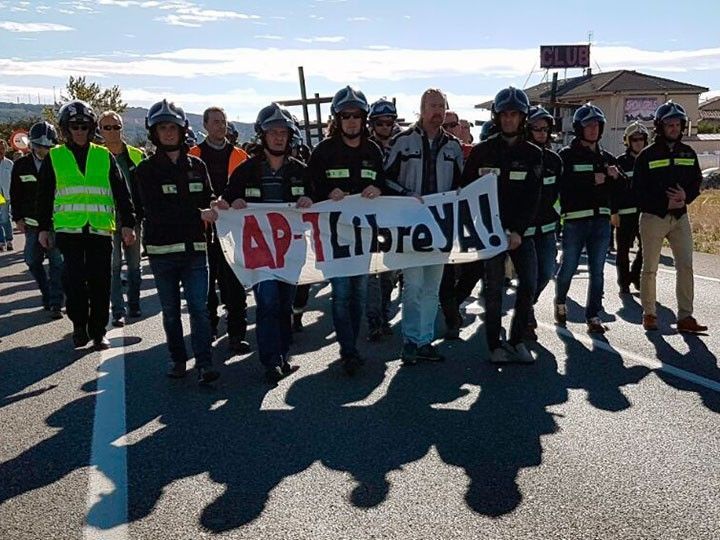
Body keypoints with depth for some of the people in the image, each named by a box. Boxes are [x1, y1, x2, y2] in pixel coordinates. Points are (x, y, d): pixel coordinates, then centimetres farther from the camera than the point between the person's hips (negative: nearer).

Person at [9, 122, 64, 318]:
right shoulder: (21, 165, 5)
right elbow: (15, 194, 11)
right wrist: (18, 218, 5)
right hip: (32, 223, 3)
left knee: (57, 263, -6)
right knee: (33, 261, 8)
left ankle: (55, 303, -2)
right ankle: (47, 294, 26)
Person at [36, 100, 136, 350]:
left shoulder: (105, 156, 9)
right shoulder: (54, 157, 8)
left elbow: (121, 192, 8)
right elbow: (44, 196, 11)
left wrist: (127, 223, 2)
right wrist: (43, 228, 8)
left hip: (101, 229, 1)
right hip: (68, 229, -1)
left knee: (100, 282, 3)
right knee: (74, 279, -9)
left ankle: (98, 332, 15)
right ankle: (79, 325, 12)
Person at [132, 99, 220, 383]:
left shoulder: (197, 165, 9)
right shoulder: (146, 170, -1)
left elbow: (208, 200, 13)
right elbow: (154, 211, -13)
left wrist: (216, 206, -11)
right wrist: (198, 214, -16)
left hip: (195, 248, 1)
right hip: (162, 250, -1)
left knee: (199, 307, -4)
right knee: (170, 311, 10)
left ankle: (204, 363, -1)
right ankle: (177, 359, 23)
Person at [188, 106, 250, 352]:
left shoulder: (240, 156, 9)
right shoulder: (193, 156, 6)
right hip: (203, 227, 0)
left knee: (234, 285, -1)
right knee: (206, 282, 11)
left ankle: (237, 334, 3)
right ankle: (208, 326, 26)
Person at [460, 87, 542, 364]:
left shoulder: (533, 154, 5)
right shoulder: (481, 152, 3)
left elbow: (533, 198, -2)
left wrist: (518, 231, -14)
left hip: (521, 231, 2)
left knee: (529, 285, -1)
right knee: (493, 288, 0)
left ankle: (517, 340, 15)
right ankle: (495, 345, 11)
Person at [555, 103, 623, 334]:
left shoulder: (607, 157, 15)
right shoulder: (567, 155, -2)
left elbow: (622, 188, 15)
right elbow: (562, 184, -16)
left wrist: (616, 176, -5)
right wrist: (592, 180, -16)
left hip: (601, 221, 4)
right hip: (575, 220, -4)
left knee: (597, 272, 4)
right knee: (568, 267, 4)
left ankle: (593, 316, 12)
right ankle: (560, 302, 31)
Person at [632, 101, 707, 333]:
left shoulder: (688, 153, 10)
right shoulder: (647, 155, -4)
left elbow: (697, 182, 12)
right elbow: (638, 190, -7)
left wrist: (686, 197, -10)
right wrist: (665, 204, -16)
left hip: (680, 217, 4)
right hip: (653, 217, -4)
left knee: (686, 266, -3)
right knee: (650, 268, 3)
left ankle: (685, 317, 1)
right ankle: (649, 313, 17)